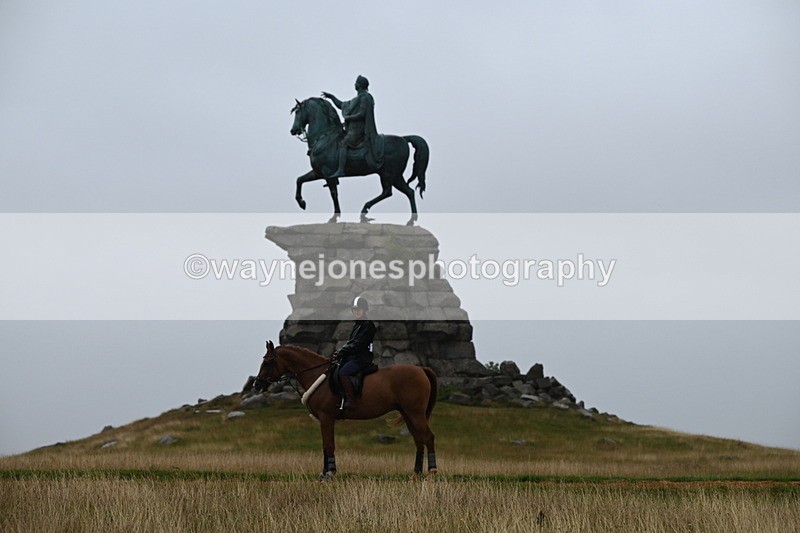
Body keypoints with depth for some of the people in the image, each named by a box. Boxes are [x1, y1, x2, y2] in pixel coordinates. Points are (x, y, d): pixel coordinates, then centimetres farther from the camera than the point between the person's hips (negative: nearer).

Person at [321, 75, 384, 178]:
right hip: (353, 128, 11)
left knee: (343, 144, -24)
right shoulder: (356, 100, 21)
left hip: (358, 130, -11)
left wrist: (348, 118, -10)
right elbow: (342, 105, 29)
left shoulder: (365, 97, -9)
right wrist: (331, 97, 24)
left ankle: (340, 170, -36)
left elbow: (361, 114, -19)